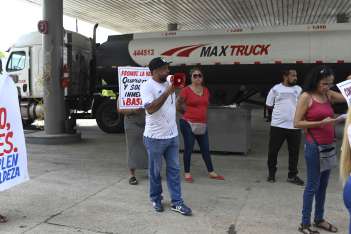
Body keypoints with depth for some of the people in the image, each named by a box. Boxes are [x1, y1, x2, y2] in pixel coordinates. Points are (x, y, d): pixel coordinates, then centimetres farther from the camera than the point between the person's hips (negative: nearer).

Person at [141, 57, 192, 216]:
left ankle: (176, 202, 16)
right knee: (155, 171, 10)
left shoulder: (168, 84, 10)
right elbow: (150, 109, -27)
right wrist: (167, 92, -27)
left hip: (172, 135, 6)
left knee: (174, 170, 8)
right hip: (155, 137, -6)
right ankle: (156, 199, 28)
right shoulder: (147, 86, -13)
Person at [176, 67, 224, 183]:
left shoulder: (206, 90, 9)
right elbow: (177, 105, -1)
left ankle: (211, 172, 22)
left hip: (202, 124, 5)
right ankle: (187, 173, 17)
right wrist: (188, 112, 7)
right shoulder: (186, 90, -8)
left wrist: (200, 113, 12)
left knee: (205, 149, 11)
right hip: (188, 123, -5)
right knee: (188, 148, 4)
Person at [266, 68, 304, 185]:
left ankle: (292, 175, 22)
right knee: (273, 150, 5)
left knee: (294, 152, 8)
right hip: (277, 125, -2)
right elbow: (269, 106, 6)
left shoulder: (299, 89, 7)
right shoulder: (276, 89, 1)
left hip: (295, 126, 2)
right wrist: (278, 114, 1)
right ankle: (271, 173, 23)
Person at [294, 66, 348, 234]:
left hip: (329, 146, 6)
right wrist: (321, 123, -16)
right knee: (313, 185, 0)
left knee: (323, 185, 15)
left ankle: (319, 219, 29)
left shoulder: (329, 95, 9)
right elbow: (297, 123, -12)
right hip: (314, 146, -6)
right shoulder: (306, 96, -9)